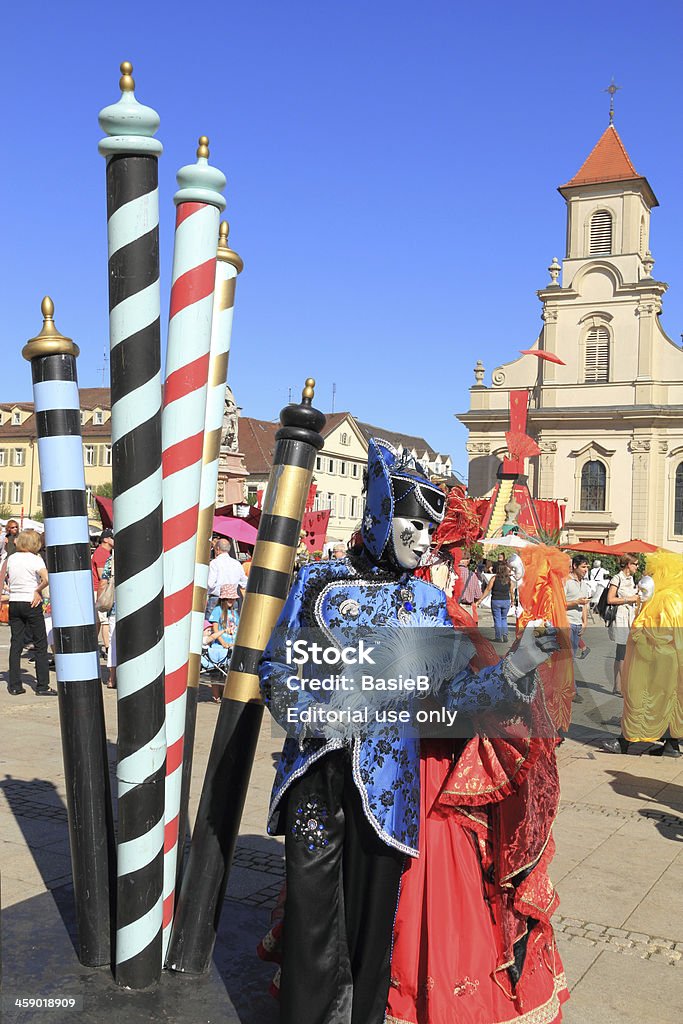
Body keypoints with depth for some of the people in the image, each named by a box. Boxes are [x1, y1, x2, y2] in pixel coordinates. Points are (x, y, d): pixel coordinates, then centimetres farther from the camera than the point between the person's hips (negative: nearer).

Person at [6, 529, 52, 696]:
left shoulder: (11, 559, 5)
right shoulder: (35, 559, -10)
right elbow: (46, 579, -24)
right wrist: (38, 591, -9)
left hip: (14, 604, 5)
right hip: (31, 603, -5)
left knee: (16, 644, 9)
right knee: (40, 644, 4)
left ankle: (14, 685, 10)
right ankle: (42, 686, 4)